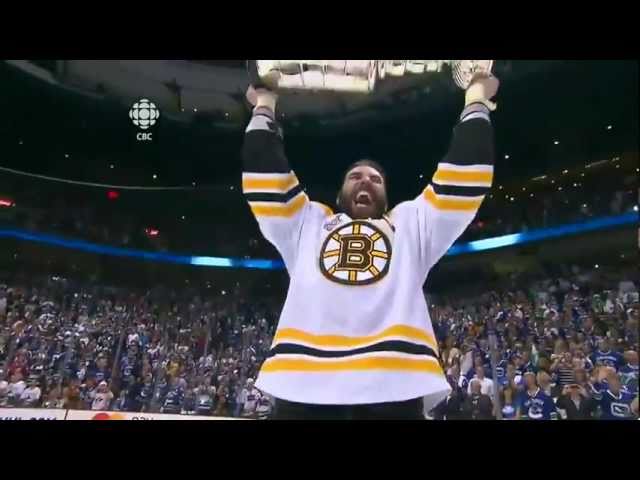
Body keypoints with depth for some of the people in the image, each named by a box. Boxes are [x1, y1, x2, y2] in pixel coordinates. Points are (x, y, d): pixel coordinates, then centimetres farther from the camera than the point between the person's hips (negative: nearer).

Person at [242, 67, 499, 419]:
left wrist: (476, 99, 29)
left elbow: (463, 175, 21)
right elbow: (266, 173, 23)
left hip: (395, 386, 0)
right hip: (302, 385, 1)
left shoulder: (411, 224, 24)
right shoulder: (308, 223, 24)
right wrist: (264, 106, 33)